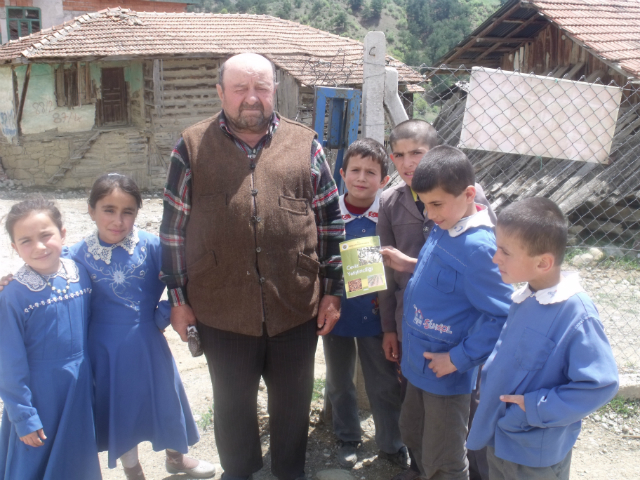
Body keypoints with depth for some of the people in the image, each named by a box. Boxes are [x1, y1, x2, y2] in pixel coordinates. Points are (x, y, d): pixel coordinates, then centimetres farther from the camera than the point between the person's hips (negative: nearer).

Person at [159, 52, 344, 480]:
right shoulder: (193, 147, -1)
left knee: (293, 401, 18)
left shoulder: (305, 144, 1)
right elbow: (174, 227, 2)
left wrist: (333, 290, 3)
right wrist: (178, 297, 2)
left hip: (297, 307, 1)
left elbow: (331, 222, 4)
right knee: (233, 403, 18)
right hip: (223, 310, 0)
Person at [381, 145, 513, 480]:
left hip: (448, 374, -9)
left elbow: (500, 315, -26)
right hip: (421, 361, 9)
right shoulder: (444, 227, -2)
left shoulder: (477, 247, -28)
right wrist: (411, 265, 0)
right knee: (412, 434, 29)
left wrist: (458, 358, -21)